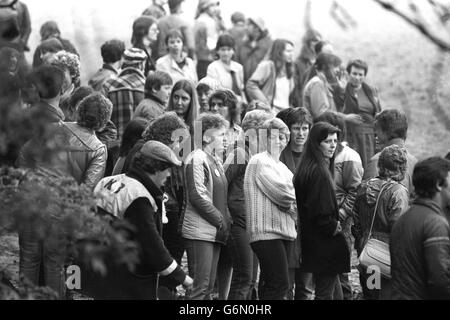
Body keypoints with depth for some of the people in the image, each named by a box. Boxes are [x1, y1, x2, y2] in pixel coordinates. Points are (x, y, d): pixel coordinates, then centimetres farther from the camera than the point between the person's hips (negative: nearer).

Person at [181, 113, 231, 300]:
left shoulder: (216, 160, 18)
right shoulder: (197, 159, -11)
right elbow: (198, 197, -18)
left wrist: (226, 221, 9)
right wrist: (221, 221, -13)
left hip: (215, 233, 9)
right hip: (200, 232, -9)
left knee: (208, 288, 10)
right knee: (199, 287, -11)